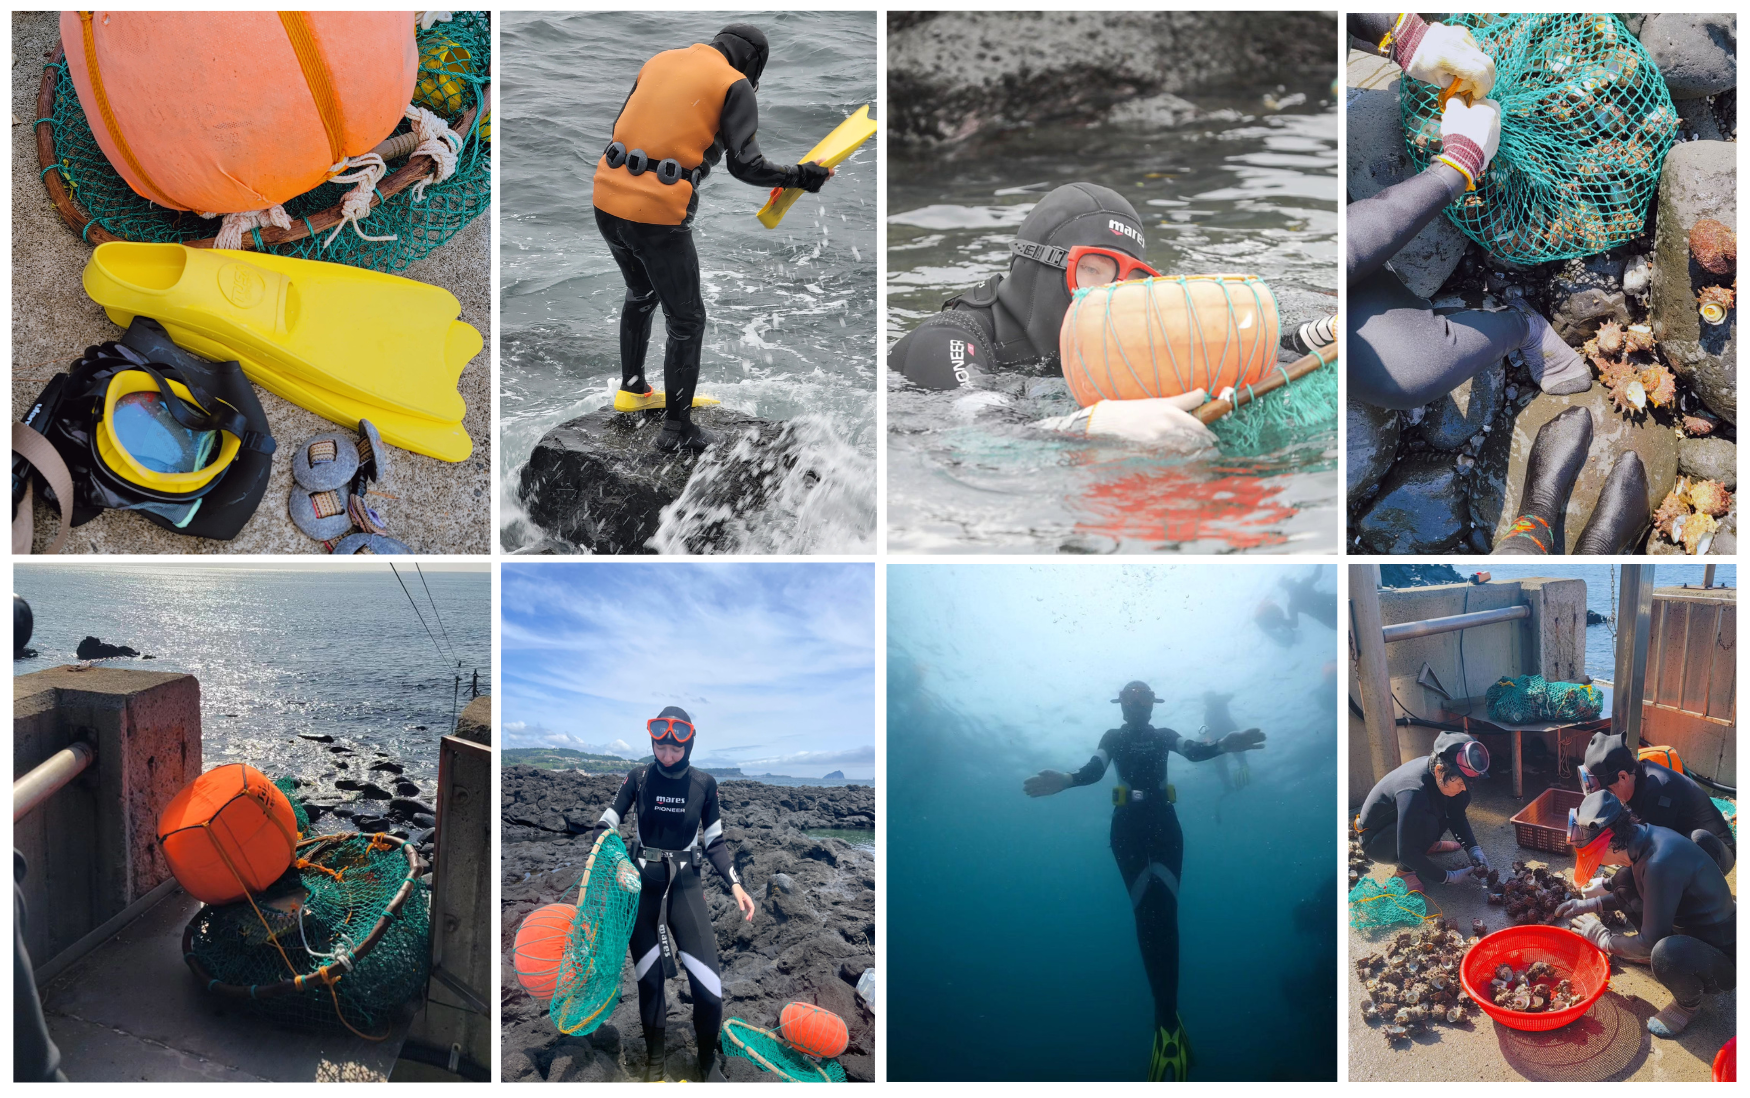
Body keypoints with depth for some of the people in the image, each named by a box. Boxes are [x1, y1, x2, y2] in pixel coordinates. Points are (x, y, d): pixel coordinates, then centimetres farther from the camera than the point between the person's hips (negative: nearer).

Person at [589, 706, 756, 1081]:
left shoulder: (704, 783, -2)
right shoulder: (638, 778, -4)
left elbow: (714, 842, 6)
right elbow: (605, 826, -2)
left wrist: (735, 883, -6)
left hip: (684, 883, 0)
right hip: (642, 883, 0)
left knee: (708, 983, -9)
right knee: (648, 977, 6)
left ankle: (709, 1061, 13)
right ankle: (654, 1060, 26)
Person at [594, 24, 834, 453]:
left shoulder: (661, 60, 15)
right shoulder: (736, 85, -1)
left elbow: (621, 126, 18)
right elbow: (745, 164, -8)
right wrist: (800, 177, 4)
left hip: (607, 198, 6)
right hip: (658, 214, -6)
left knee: (641, 293, 31)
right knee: (686, 321, 11)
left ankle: (632, 389, 44)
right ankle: (677, 429, 17)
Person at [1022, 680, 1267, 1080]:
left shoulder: (1164, 736, 13)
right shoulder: (1113, 738, 11)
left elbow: (1195, 752, -8)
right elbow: (1094, 769, -7)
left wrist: (1224, 745, -33)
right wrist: (1065, 780, -32)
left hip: (1164, 825, 1)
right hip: (1128, 827, -1)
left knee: (1164, 912, -12)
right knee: (1147, 914, -11)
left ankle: (1166, 1023, -16)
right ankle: (1169, 1022, -11)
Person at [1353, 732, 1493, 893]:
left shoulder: (1437, 769, -16)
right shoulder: (1413, 793, -39)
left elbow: (1457, 816, 1)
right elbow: (1406, 853, -34)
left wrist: (1474, 849, -12)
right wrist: (1447, 877, -26)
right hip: (1375, 842, -8)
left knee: (1459, 801, -4)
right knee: (1428, 823, -35)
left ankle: (1430, 844, 14)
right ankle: (1405, 868, -12)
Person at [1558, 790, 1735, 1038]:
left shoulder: (1661, 862, -34)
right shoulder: (1643, 835, -7)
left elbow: (1649, 943, -26)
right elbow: (1640, 893, 16)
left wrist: (1602, 939, -9)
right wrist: (1590, 904, 7)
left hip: (1723, 958, -8)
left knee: (1666, 953, -38)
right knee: (1624, 879, 4)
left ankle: (1689, 1004, -5)